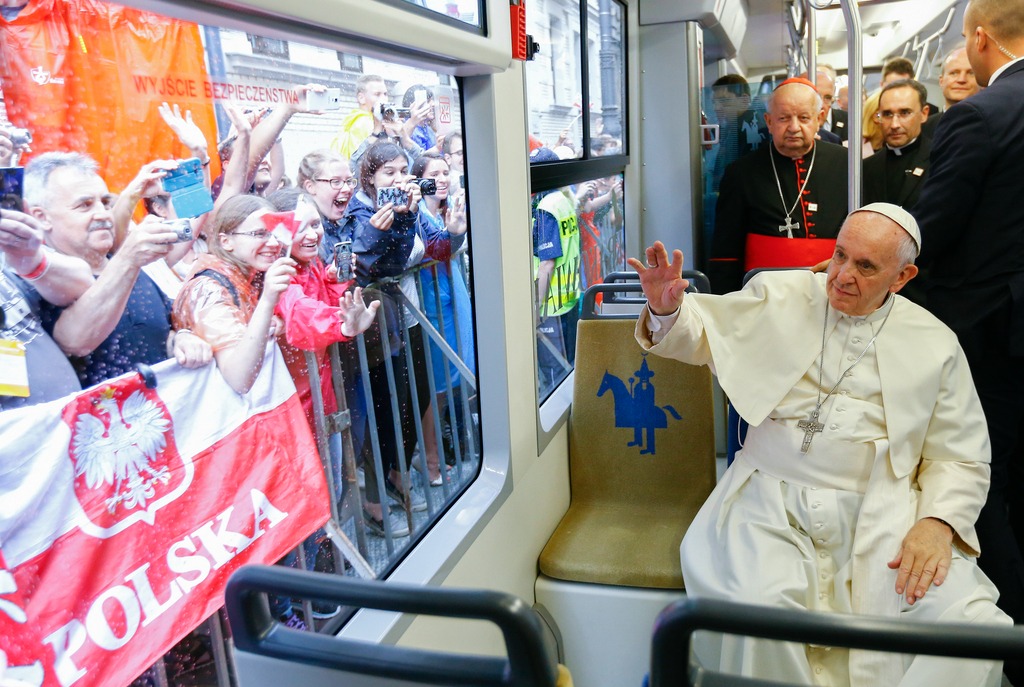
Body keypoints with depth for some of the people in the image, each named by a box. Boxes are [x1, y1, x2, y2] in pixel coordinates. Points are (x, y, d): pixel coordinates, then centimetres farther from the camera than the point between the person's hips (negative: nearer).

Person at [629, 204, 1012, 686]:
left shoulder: (935, 344, 10)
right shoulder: (779, 296, 9)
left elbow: (960, 459, 11)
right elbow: (700, 333, 12)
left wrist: (938, 522, -8)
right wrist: (666, 308, -11)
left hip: (878, 514, 2)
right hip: (772, 503, -1)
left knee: (976, 623, -22)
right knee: (758, 607, -31)